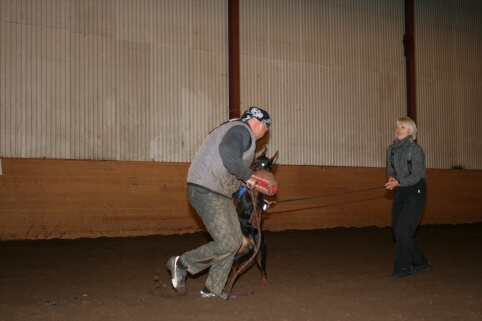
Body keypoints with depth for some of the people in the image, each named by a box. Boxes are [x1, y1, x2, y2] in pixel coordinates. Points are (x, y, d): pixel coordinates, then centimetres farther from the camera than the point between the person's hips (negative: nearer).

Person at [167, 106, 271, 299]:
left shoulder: (233, 129, 23)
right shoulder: (242, 130, -12)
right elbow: (227, 152, -32)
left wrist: (242, 185, 19)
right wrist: (247, 176, -19)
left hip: (219, 193, 11)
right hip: (206, 191, -11)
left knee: (236, 240, 10)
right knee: (226, 244, -11)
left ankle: (212, 289, 17)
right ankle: (181, 264, 5)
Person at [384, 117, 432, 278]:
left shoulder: (415, 150, -13)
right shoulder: (391, 150, 7)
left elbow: (416, 175, -18)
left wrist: (398, 183, -31)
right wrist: (391, 178, -8)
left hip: (416, 192, -7)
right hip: (400, 192, 7)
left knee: (403, 229, -14)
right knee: (398, 232, 6)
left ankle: (402, 267, -5)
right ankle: (422, 263, 20)